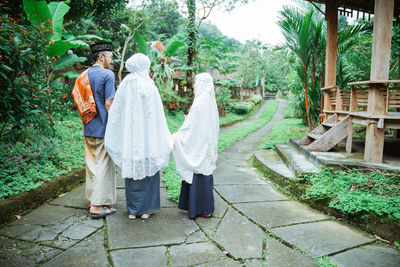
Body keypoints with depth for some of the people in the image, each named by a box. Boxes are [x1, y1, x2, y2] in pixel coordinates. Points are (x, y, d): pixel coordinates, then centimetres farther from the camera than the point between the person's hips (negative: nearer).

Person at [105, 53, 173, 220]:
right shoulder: (149, 87, -9)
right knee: (147, 168, 9)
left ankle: (132, 210, 20)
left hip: (129, 137, 4)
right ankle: (146, 208, 17)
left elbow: (115, 113, 3)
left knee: (131, 169, 11)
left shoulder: (124, 85, 2)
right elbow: (155, 117, -9)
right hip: (147, 138, -3)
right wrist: (164, 140, -2)